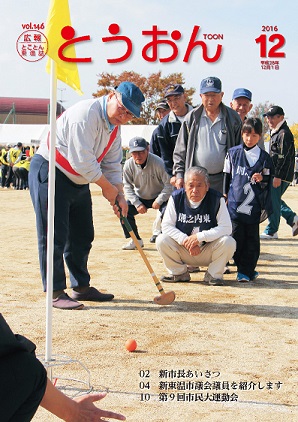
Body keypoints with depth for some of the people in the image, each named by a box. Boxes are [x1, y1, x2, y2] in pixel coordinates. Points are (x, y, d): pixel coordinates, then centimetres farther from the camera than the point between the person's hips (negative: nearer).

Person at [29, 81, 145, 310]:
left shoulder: (115, 125, 6)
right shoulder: (86, 114, -24)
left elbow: (112, 163, 10)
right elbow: (82, 161, -27)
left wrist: (119, 194, -3)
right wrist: (107, 187, -15)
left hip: (79, 181, 10)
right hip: (50, 173, -9)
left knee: (83, 235, 14)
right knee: (55, 237, -7)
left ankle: (81, 286, 25)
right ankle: (56, 293, -1)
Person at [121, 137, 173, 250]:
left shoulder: (158, 163, -25)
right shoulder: (129, 165, -13)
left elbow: (169, 184, -20)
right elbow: (128, 187, -7)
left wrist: (159, 201, -22)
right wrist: (137, 204, -17)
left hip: (159, 197, -4)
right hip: (140, 198, 4)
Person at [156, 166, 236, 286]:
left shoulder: (216, 199, -13)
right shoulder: (176, 197, -8)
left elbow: (226, 228, -18)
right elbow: (166, 226, -9)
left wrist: (200, 237, -27)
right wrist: (185, 240, -24)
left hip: (209, 252, -2)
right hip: (183, 252, 2)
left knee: (228, 242, -29)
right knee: (162, 240, -22)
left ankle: (213, 274, -3)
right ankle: (179, 272, 3)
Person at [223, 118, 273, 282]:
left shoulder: (264, 157, 5)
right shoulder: (233, 153, 8)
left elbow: (267, 182, 10)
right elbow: (227, 175, 15)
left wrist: (261, 179, -10)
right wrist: (225, 194, 13)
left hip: (254, 205, -1)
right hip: (235, 201, 1)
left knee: (252, 238, 0)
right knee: (236, 236, 0)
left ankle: (246, 271, 6)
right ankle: (243, 268, 12)